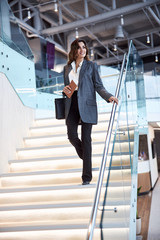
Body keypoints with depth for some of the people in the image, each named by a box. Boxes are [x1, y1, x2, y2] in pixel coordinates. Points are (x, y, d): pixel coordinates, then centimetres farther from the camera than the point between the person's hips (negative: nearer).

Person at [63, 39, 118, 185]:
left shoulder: (91, 66, 6)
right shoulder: (67, 68, 16)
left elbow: (99, 86, 2)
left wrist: (109, 96, -16)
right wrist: (65, 90, -3)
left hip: (86, 105, -3)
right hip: (72, 104, 3)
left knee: (86, 138, -7)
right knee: (72, 135, -9)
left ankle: (87, 177, -3)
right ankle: (85, 156, 25)